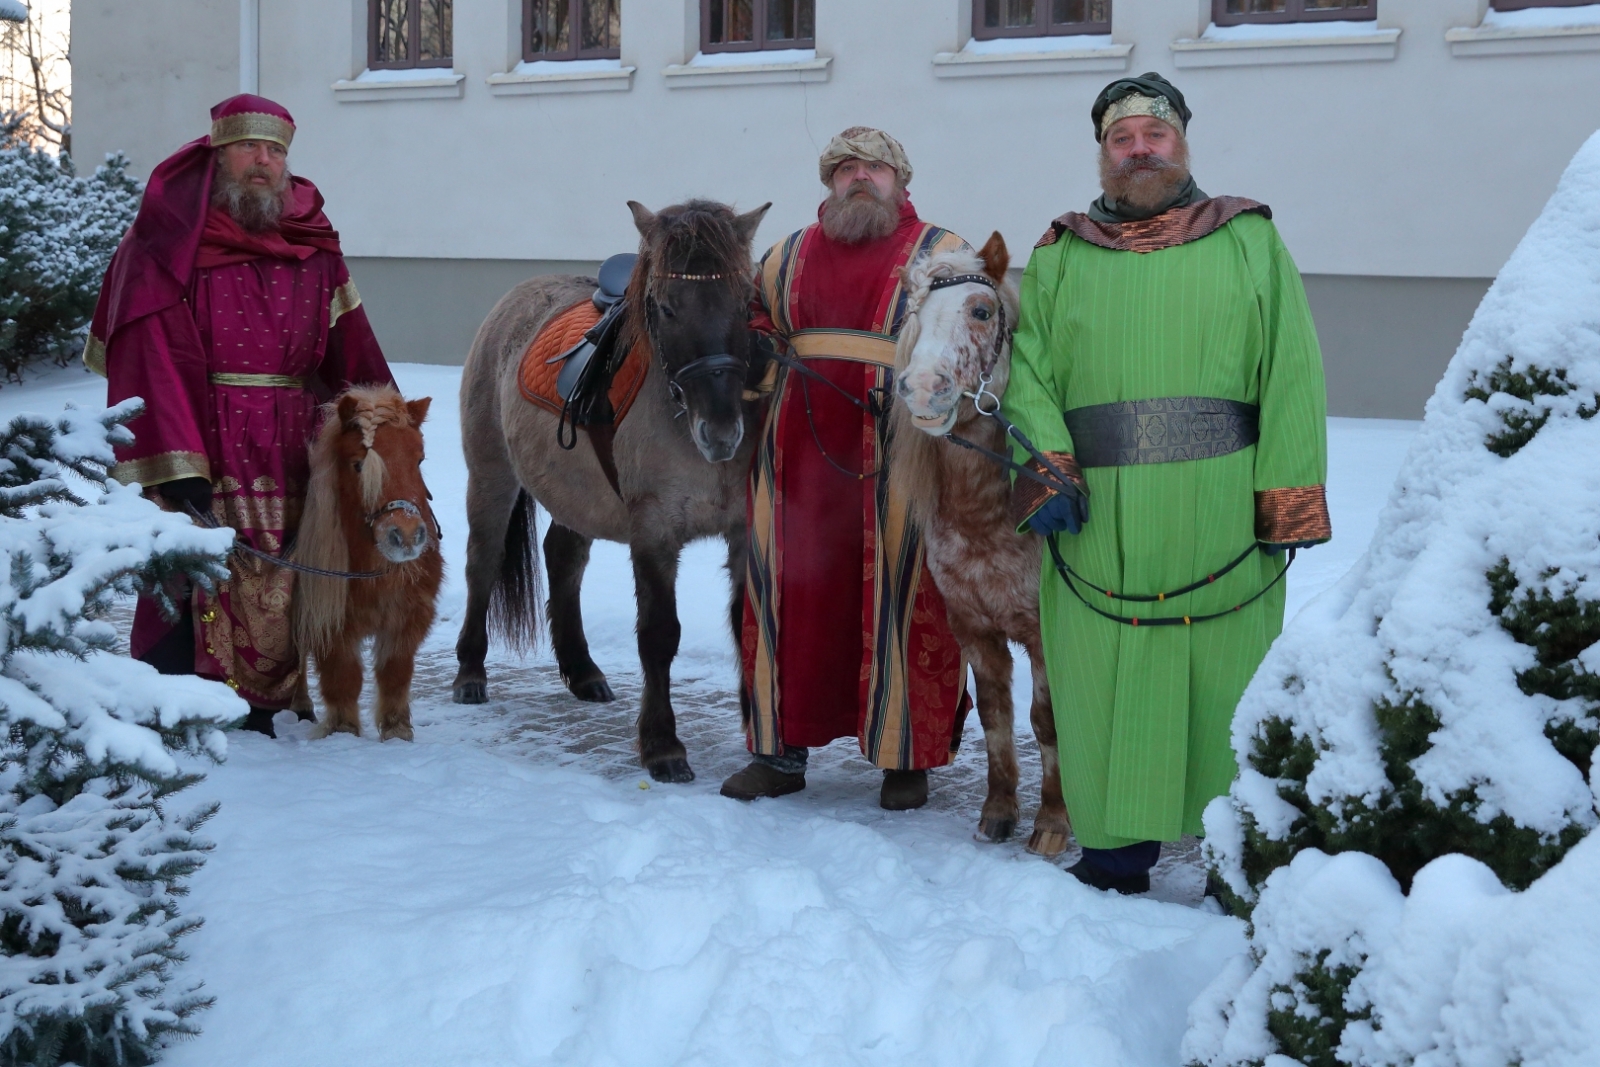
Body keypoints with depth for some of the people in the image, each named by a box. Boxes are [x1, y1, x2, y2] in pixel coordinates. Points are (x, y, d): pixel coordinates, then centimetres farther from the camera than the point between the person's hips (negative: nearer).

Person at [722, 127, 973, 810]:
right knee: (793, 592, 7)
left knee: (903, 599, 0)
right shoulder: (792, 255, 15)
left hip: (901, 453, -3)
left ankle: (906, 757, 12)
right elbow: (757, 319, 27)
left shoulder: (940, 254, 5)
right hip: (803, 452, 4)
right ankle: (782, 748, 19)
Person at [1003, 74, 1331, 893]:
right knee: (1104, 686, 4)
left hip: (1220, 522, -1)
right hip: (1098, 529, 2)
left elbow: (1291, 378, 4)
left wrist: (1286, 504, -4)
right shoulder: (1058, 258, 14)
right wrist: (1044, 475, -9)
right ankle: (1114, 850, 16)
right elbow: (1027, 373, 7)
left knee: (1226, 684, 1)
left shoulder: (1249, 242, 9)